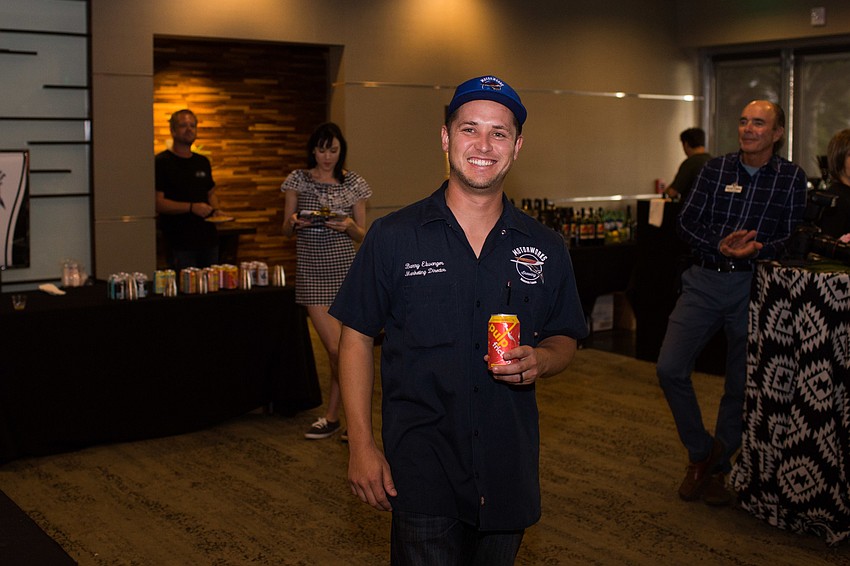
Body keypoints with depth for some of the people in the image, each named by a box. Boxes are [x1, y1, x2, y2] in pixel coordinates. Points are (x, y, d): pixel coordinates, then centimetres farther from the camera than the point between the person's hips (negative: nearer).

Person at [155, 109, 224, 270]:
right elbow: (158, 203, -13)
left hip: (208, 239, 6)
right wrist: (192, 207, -20)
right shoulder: (161, 162, -6)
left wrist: (215, 210, 5)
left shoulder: (202, 162, 14)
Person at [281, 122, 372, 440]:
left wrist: (348, 226, -14)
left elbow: (362, 236, 7)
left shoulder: (354, 183, 5)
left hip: (344, 267, 1)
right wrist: (295, 222, -14)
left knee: (340, 347, 2)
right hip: (311, 269, -1)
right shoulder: (298, 180, 5)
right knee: (336, 347, -8)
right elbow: (286, 230, 8)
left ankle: (332, 417, 18)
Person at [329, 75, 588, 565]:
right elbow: (357, 337, 0)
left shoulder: (546, 249, 4)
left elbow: (566, 340, 13)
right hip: (420, 469, -3)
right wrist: (361, 445, -6)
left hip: (510, 471, 3)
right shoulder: (393, 236, -3)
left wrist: (539, 360, -12)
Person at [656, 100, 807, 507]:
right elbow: (686, 222, 0)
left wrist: (756, 249, -22)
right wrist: (719, 245, -18)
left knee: (740, 384, 7)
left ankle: (718, 466, 27)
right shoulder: (716, 169, 6)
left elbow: (794, 239, -3)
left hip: (753, 286, -1)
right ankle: (701, 451, 12)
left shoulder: (791, 178, 2)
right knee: (669, 368, -8)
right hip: (704, 281, 1)